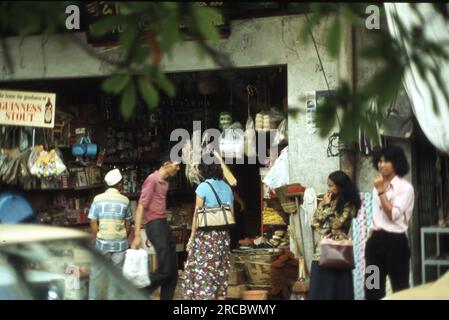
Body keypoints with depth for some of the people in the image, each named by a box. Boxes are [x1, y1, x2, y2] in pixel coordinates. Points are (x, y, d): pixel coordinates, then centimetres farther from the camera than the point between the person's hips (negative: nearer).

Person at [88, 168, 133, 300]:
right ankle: (113, 297, 11)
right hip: (120, 243, 0)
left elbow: (93, 224, -4)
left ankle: (93, 298, 12)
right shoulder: (125, 200, -3)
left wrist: (97, 240, 8)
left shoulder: (98, 199, -4)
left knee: (97, 274, 9)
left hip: (102, 243, 0)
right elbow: (128, 225, 3)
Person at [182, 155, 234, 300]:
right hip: (224, 235, 6)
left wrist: (192, 237, -2)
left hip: (206, 234, -6)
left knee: (202, 271, -3)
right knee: (220, 271, 10)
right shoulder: (227, 188, 10)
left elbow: (197, 214, -8)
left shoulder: (203, 187, -7)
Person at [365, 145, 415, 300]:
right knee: (372, 289, 7)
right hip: (376, 241, 7)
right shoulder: (378, 187, 15)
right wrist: (370, 241, 14)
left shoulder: (405, 187, -6)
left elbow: (393, 215, -17)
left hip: (395, 241, -7)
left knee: (400, 289, 0)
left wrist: (381, 191, -15)